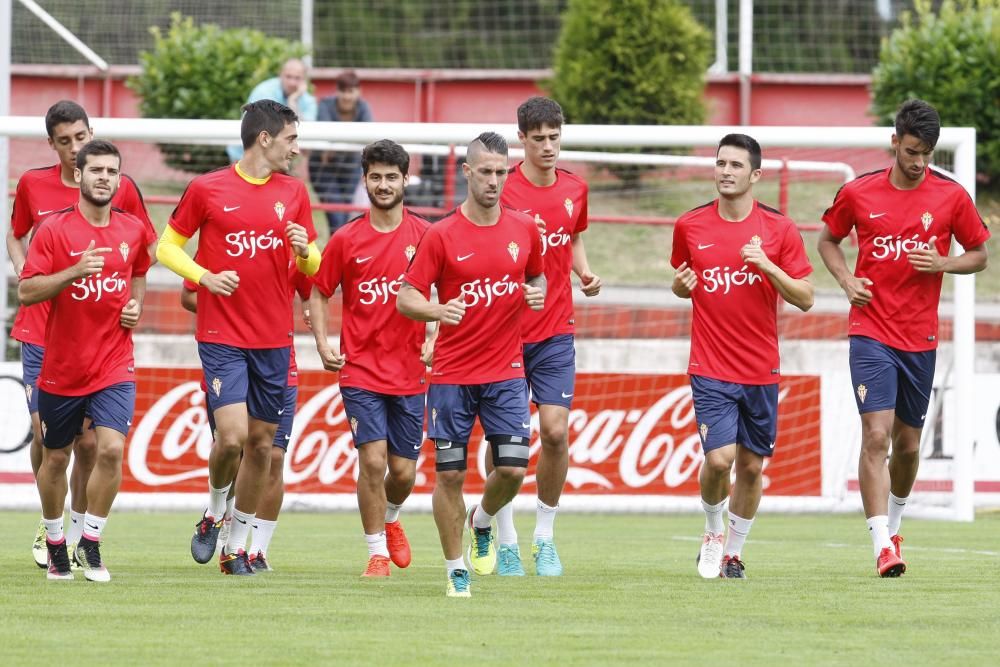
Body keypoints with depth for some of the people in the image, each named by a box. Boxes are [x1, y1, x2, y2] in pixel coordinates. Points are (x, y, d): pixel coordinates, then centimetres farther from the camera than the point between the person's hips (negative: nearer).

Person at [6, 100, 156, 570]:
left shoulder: (121, 188, -2)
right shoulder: (32, 185, 2)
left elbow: (148, 248, 9)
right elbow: (15, 237, 19)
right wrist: (26, 277, 2)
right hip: (41, 331, 1)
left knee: (88, 439, -2)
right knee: (44, 431, -4)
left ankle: (76, 532, 15)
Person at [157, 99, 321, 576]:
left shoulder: (293, 193, 8)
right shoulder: (206, 189, -3)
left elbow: (312, 266, 15)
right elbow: (167, 246, 5)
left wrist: (304, 250, -8)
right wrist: (206, 277, -12)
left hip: (274, 339, 4)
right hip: (221, 335, -4)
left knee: (261, 442, 5)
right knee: (232, 435, -17)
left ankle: (237, 546, 18)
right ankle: (214, 512, 12)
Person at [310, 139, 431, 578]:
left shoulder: (424, 235, -1)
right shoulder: (346, 240, -1)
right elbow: (319, 293, 9)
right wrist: (322, 344, -4)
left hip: (409, 372, 1)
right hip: (360, 369, -1)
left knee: (403, 470, 6)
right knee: (373, 459, -12)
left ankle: (390, 520, 39)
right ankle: (377, 552, 2)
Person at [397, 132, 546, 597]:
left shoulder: (524, 229, 4)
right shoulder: (442, 236, -5)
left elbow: (538, 276, 22)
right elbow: (405, 298, -5)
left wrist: (537, 293, -2)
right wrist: (436, 310, -27)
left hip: (506, 371, 2)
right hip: (452, 375, -2)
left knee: (512, 469, -6)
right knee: (449, 473, -1)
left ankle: (482, 523, 27)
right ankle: (456, 570, 13)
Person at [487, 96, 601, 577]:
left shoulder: (575, 189, 6)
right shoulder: (502, 190, -9)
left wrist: (585, 272, 5)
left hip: (556, 332, 3)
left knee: (556, 430, -6)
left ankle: (545, 537, 9)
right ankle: (506, 542, 14)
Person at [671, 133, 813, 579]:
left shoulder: (778, 229, -2)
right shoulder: (690, 226, 2)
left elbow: (805, 299, -2)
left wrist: (767, 266, -17)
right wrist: (682, 285, -5)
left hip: (761, 371, 1)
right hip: (710, 370, -1)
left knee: (751, 466, 6)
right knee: (719, 458, -16)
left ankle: (733, 552, 25)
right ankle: (712, 533, 12)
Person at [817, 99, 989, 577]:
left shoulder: (951, 197, -1)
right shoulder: (858, 193, -2)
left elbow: (980, 256, 9)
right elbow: (828, 240, 14)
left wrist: (942, 263, -12)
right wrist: (847, 279, -5)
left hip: (920, 337, 2)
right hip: (871, 334, -2)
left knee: (908, 443, 12)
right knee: (876, 435, -16)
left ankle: (893, 524, 38)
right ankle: (883, 547, -19)